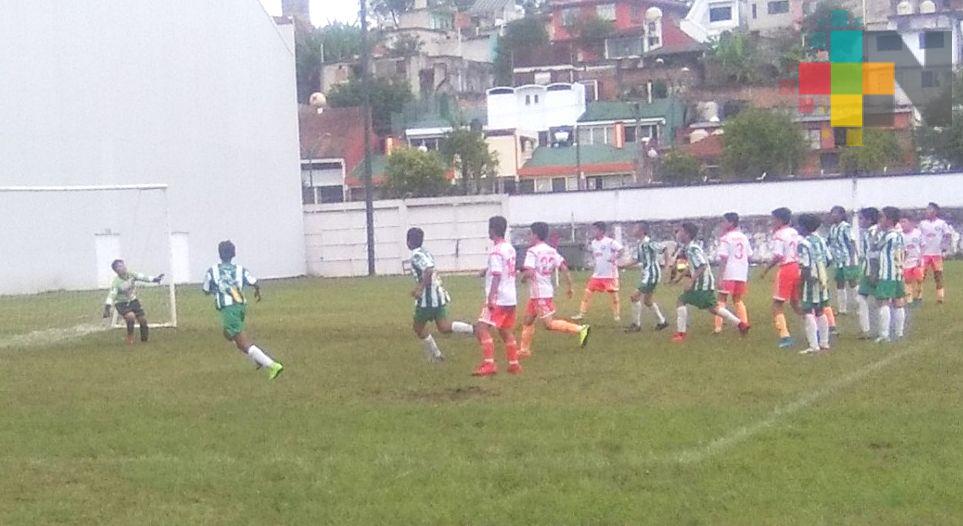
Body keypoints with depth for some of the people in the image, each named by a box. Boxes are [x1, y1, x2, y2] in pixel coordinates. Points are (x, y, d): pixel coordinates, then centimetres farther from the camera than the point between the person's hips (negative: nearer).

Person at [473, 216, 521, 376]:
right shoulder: (510, 248, 12)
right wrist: (488, 270, 23)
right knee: (506, 332, 16)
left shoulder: (496, 252, -15)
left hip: (498, 299, -9)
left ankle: (489, 364, -18)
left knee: (482, 329, -11)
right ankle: (514, 365, 18)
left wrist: (491, 297, -24)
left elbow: (497, 276, -21)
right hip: (511, 298, 9)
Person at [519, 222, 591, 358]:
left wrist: (523, 277, -3)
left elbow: (529, 272, -25)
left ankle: (580, 330, -16)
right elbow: (564, 268, 5)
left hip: (539, 294, -9)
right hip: (548, 291, 9)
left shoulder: (532, 251, -14)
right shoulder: (552, 251, 9)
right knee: (527, 320, 17)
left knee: (549, 324, -8)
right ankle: (525, 350, 21)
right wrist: (569, 287, 9)